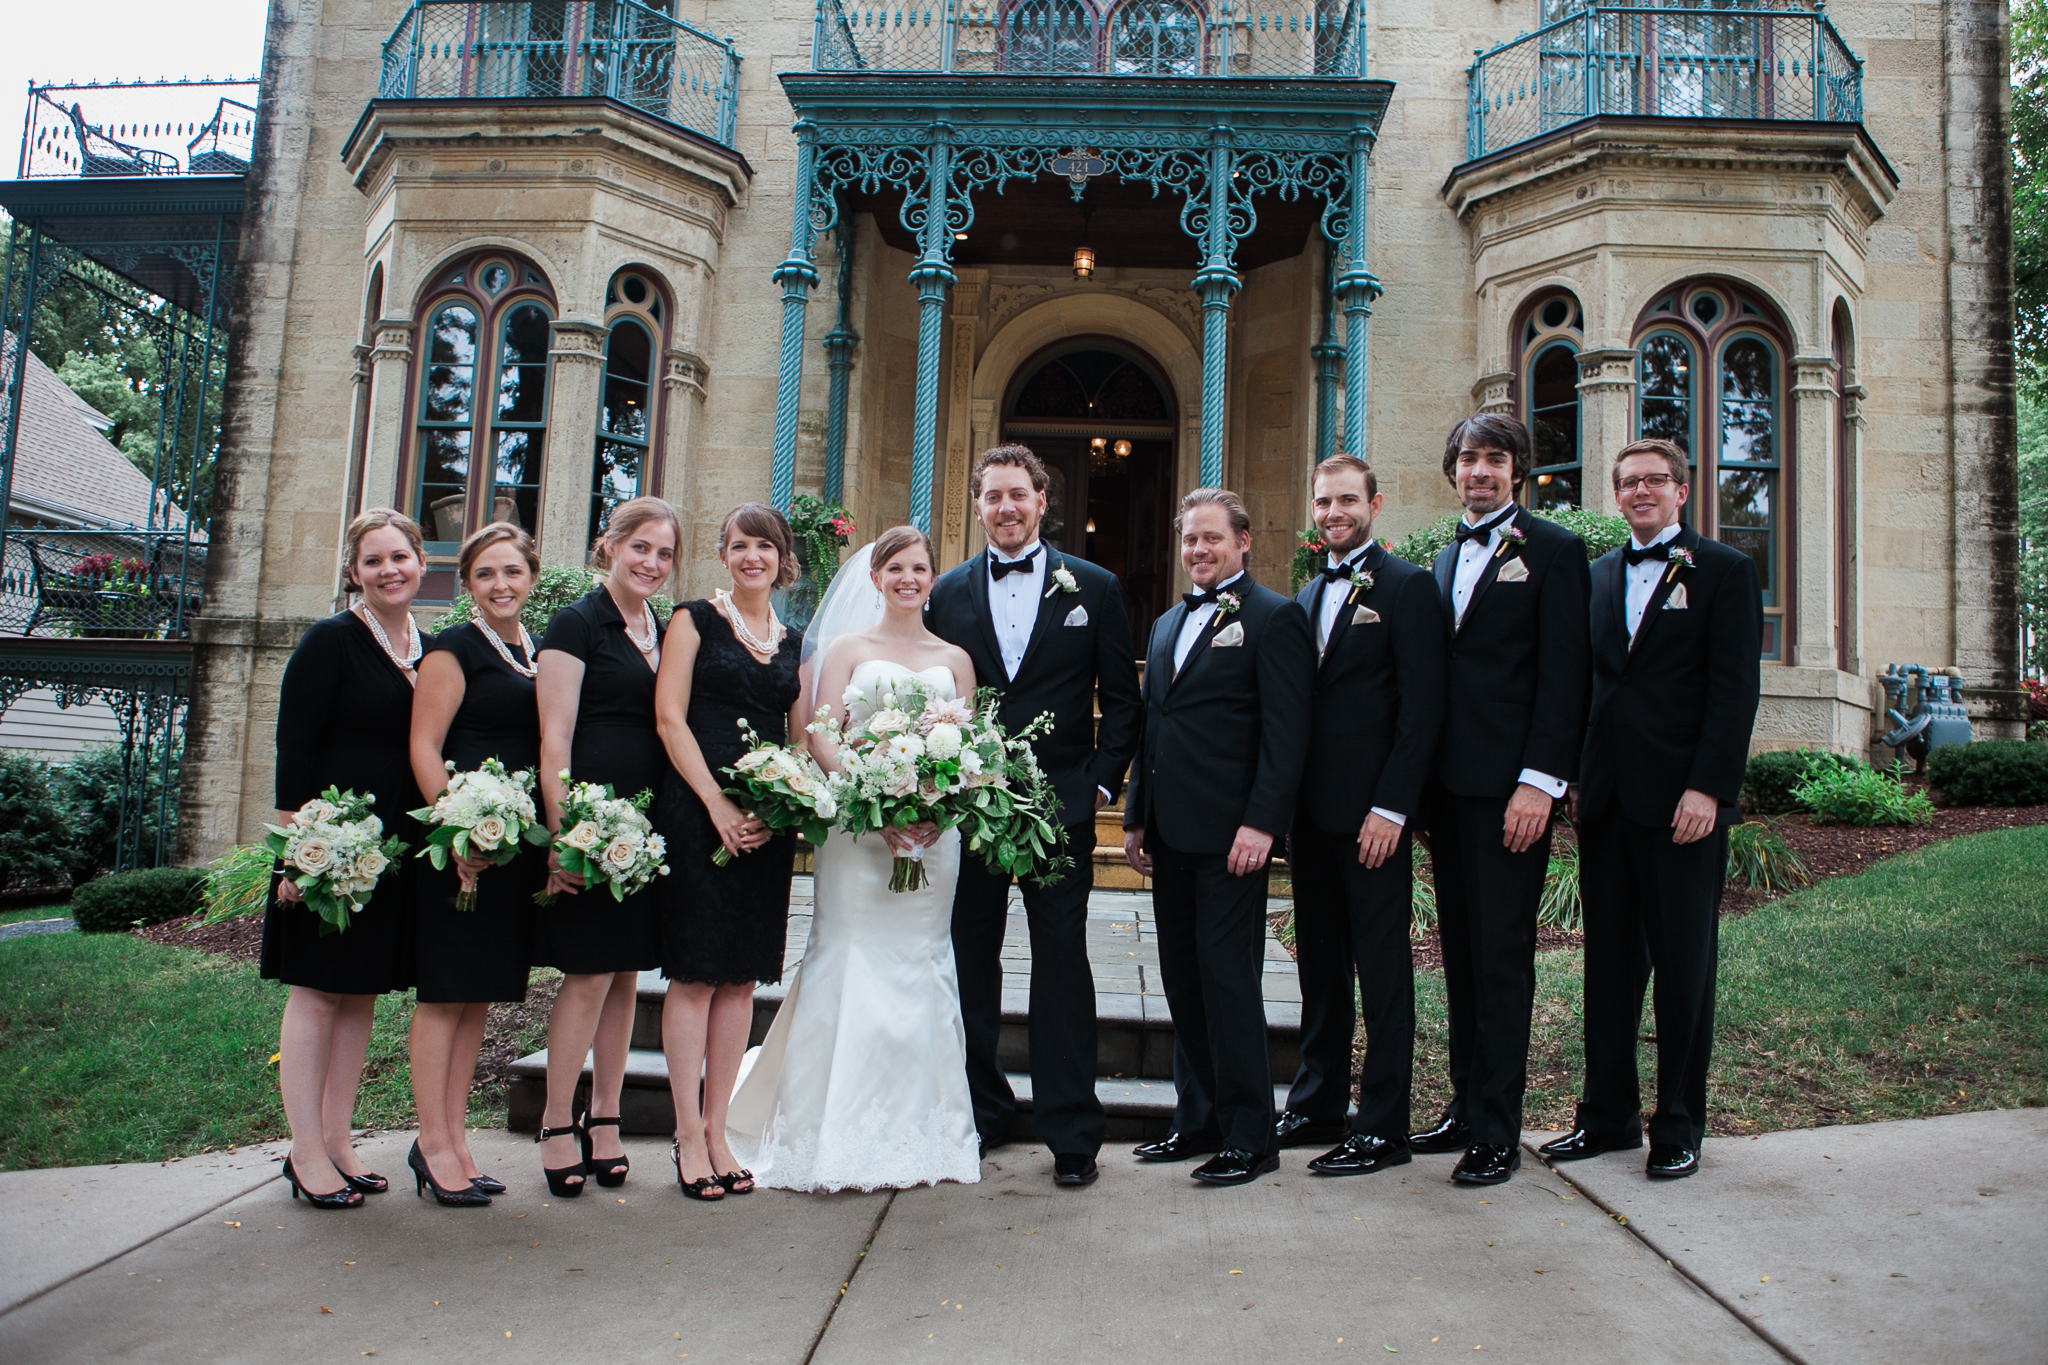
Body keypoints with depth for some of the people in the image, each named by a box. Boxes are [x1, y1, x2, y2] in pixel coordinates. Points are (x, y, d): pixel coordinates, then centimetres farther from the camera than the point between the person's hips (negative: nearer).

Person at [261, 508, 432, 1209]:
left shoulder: (430, 651, 11)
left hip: (400, 847, 6)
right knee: (318, 990, 1)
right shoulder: (331, 642, -7)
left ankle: (337, 1139, 22)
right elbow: (293, 748, -10)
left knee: (363, 993, 12)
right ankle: (305, 1152, 10)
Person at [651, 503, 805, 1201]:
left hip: (769, 822, 4)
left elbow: (800, 738, 14)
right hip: (697, 810, -4)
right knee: (696, 972, -2)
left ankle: (717, 1130, 16)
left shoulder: (794, 642, 15)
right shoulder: (697, 620, 3)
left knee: (743, 976, 7)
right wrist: (719, 806, -13)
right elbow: (670, 717, -5)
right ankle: (689, 1135, 7)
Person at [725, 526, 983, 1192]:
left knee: (919, 972, 5)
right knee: (852, 964, -4)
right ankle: (839, 1136, 6)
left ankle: (914, 1137, 14)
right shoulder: (846, 648, 7)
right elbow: (821, 738, -3)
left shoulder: (954, 659, 14)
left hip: (933, 833, 2)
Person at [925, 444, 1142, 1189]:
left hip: (1060, 802, -2)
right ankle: (981, 1113, 24)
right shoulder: (949, 594, 9)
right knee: (970, 963, 9)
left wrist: (1102, 782, -4)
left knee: (1062, 966, 1)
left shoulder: (1094, 588, 4)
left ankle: (1071, 1133, 11)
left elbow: (1122, 699, 5)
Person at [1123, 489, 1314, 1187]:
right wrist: (1137, 817, 18)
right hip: (1171, 834, 8)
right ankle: (1198, 1121, 22)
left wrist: (1260, 823, -18)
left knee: (1228, 977, -5)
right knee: (1182, 979, 12)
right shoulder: (1167, 625, 20)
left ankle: (1248, 1137, 6)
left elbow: (1287, 731, -11)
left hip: (1229, 834, -7)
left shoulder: (1274, 618, -3)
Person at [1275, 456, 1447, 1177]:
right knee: (1320, 963, 14)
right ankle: (1317, 1105, 25)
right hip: (1312, 811, 7)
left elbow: (1421, 707, -11)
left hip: (1371, 812, -7)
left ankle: (1383, 1127, 10)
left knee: (1381, 968, 1)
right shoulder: (1308, 596, 17)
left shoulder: (1407, 587, -5)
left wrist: (1391, 807, -17)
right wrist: (1284, 805, 10)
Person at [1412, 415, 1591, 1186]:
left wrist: (1540, 781, -16)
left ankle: (1497, 1133, 5)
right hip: (1448, 783, 7)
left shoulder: (1552, 551, -2)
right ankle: (1466, 1108, 22)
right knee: (1461, 952, 12)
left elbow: (1563, 675, -9)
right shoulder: (1446, 560, 18)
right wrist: (1422, 775, 11)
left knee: (1502, 955, -3)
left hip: (1509, 786, -7)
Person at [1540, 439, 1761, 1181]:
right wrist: (1575, 777, 7)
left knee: (1684, 963, 4)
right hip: (1606, 799, 5)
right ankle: (1608, 1113, 20)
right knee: (1608, 959, 9)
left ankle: (1679, 1124, 16)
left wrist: (1709, 787, -15)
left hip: (1681, 799, -4)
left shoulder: (1724, 571, 1)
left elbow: (1736, 688, -7)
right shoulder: (1599, 575, 15)